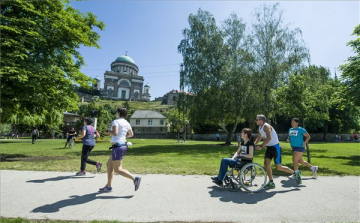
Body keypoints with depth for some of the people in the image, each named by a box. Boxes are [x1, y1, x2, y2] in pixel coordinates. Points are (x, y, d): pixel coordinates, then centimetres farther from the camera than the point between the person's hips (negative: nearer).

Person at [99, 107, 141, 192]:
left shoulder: (116, 121, -11)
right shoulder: (127, 123, 11)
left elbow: (115, 133, -26)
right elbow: (131, 134, 19)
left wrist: (109, 132, -6)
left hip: (118, 147, -9)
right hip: (123, 145, 9)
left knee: (117, 169, -3)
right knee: (109, 165, 18)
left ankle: (135, 178, -9)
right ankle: (108, 186, 24)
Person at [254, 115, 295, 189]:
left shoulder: (266, 126, -21)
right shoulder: (260, 128, 7)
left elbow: (269, 138, -31)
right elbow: (259, 137, 17)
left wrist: (261, 146, -32)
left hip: (275, 147, -8)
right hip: (269, 147, 8)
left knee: (278, 167, -1)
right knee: (266, 163, 0)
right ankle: (271, 183, 10)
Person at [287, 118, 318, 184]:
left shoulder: (301, 129, -9)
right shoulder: (290, 130, 10)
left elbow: (308, 136, -2)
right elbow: (290, 137, 23)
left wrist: (305, 143, -14)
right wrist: (288, 139, 2)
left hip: (299, 147, -8)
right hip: (294, 147, 8)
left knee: (294, 160, -9)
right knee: (300, 161, 19)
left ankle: (296, 174, 4)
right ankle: (313, 168, 39)